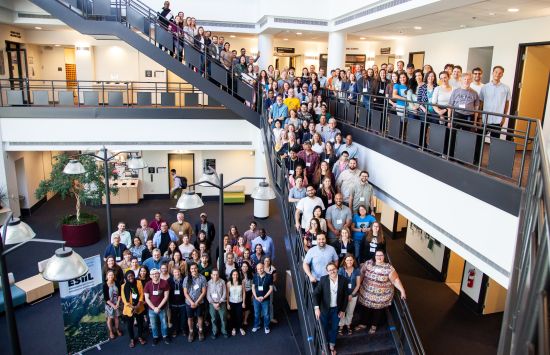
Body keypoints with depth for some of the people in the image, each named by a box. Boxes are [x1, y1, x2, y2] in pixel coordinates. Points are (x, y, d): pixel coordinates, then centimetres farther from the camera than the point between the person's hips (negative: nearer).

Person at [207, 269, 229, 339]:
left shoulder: (222, 282, -7)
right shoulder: (209, 283, -5)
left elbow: (224, 294, -6)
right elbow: (208, 295, -3)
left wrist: (219, 303, -11)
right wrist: (213, 303, -11)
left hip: (221, 303, -1)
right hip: (212, 303, 1)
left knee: (223, 318, 4)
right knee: (213, 319, 8)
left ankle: (224, 331, 23)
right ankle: (214, 332, 25)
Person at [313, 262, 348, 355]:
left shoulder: (343, 280, -14)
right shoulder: (323, 279, -17)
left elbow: (345, 296, -4)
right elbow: (316, 294, -17)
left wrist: (343, 310, -2)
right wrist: (316, 308, -27)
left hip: (337, 309, 1)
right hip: (325, 308, -1)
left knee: (334, 328, 19)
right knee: (324, 328, 17)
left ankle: (332, 346, 42)